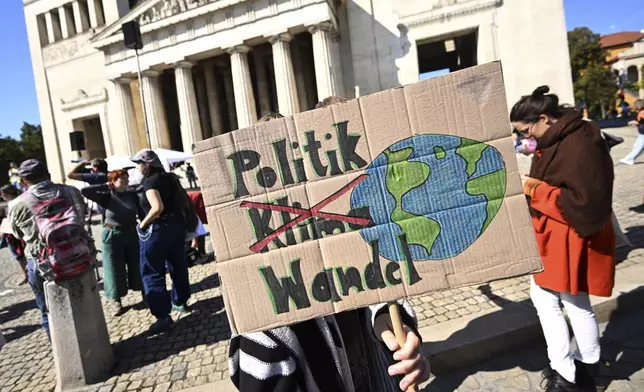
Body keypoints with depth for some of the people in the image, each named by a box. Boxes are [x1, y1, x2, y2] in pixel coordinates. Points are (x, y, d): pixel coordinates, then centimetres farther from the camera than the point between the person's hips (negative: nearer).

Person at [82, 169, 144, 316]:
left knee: (137, 267, 12)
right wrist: (105, 186, -14)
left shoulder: (132, 195, 0)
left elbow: (141, 213, 4)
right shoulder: (107, 197, -9)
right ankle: (118, 303, 18)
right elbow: (84, 191, -19)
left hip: (132, 234, 3)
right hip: (112, 236, -3)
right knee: (115, 270, 5)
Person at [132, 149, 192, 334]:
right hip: (177, 224, 8)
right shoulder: (170, 178, 8)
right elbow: (182, 200, 15)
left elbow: (157, 207, -28)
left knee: (152, 272, 2)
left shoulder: (150, 181, -16)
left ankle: (163, 316, 3)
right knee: (178, 265, 20)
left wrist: (143, 224, -15)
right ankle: (180, 301, 37)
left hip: (158, 229, -8)